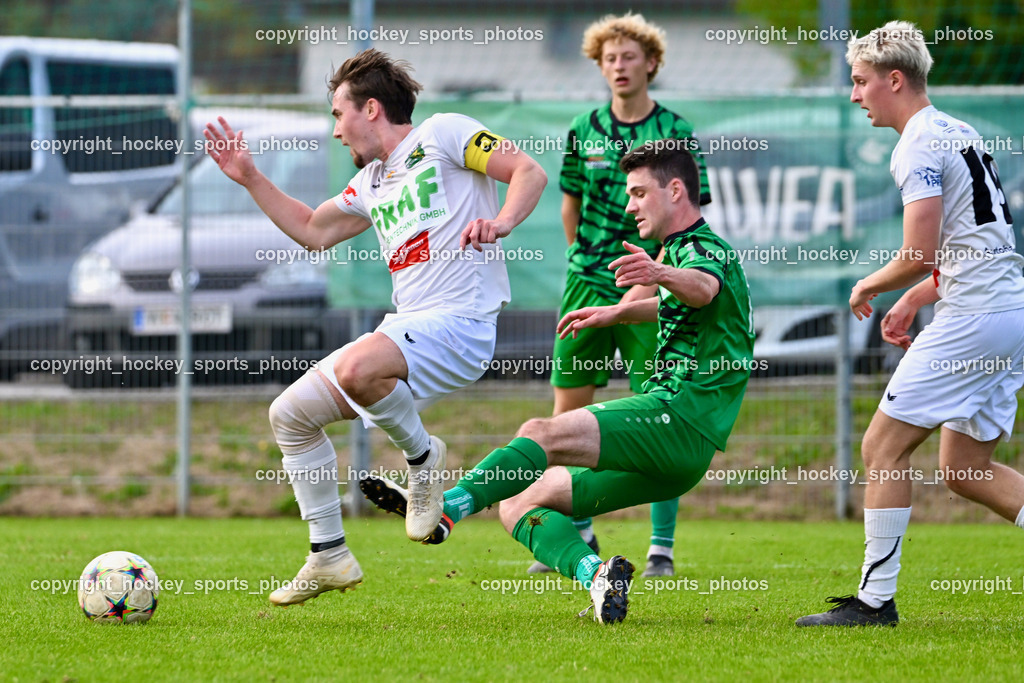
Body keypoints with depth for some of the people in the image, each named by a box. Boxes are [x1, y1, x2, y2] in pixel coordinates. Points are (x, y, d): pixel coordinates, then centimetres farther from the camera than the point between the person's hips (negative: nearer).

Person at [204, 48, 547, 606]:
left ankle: (422, 456, -9)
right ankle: (329, 556, 12)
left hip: (460, 322, -9)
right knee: (290, 414, 5)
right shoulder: (372, 182, 23)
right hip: (405, 328, 9)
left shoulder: (441, 134, -1)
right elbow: (314, 231, 37)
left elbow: (529, 171, -7)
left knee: (356, 367, -37)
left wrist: (502, 221, -26)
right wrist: (250, 180, 32)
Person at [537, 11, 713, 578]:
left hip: (650, 290, -3)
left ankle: (662, 547, 0)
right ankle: (577, 533, 17)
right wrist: (587, 262, 14)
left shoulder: (676, 133, -3)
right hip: (587, 283, 3)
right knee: (568, 409, 4)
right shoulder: (583, 131, 6)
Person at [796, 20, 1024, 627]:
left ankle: (875, 601, -3)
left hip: (974, 319, -10)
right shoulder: (960, 134, 18)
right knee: (965, 469, 14)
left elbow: (919, 254, -19)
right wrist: (915, 299, 22)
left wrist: (869, 287, 0)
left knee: (883, 447, -4)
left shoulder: (920, 146, -12)